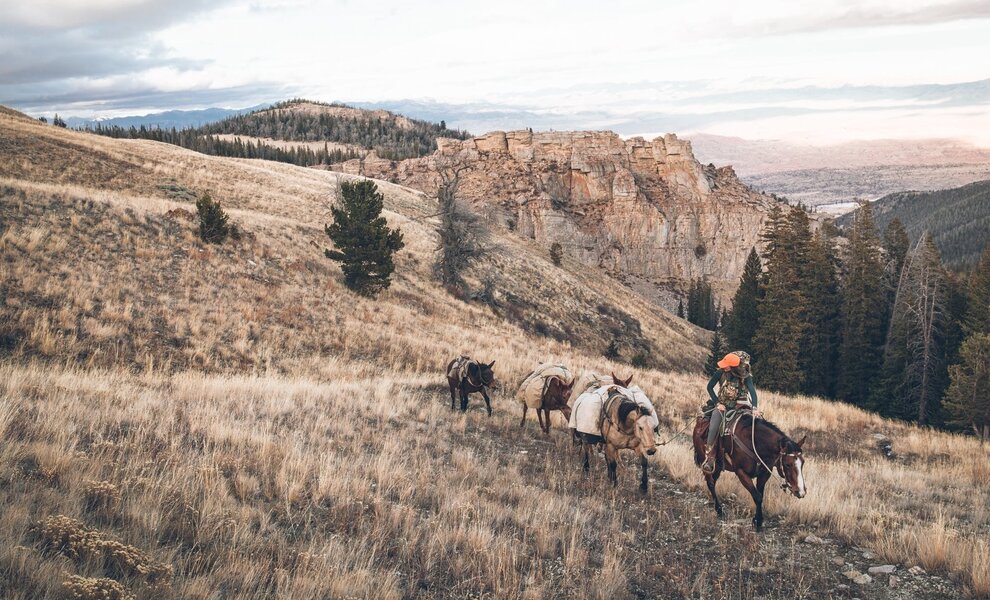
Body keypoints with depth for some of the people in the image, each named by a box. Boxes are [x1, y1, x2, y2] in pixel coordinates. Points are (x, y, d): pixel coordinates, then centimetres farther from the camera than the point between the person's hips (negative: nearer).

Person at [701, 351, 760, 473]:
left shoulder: (745, 376, -15)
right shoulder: (721, 372, -10)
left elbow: (752, 391, -27)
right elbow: (710, 387, -2)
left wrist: (754, 408, -43)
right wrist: (717, 403, -10)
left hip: (738, 406, 0)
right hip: (721, 404, 0)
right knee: (714, 427, -23)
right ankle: (709, 457, -18)